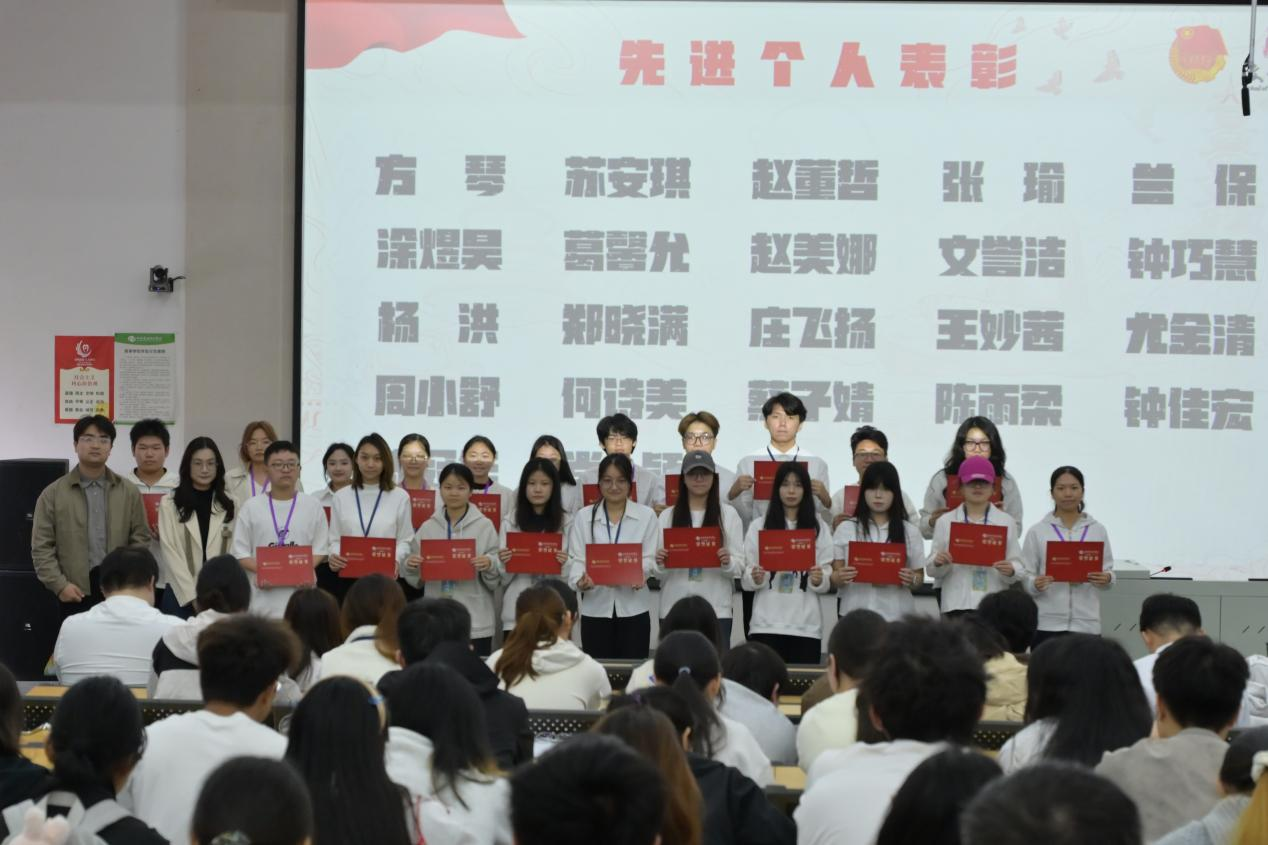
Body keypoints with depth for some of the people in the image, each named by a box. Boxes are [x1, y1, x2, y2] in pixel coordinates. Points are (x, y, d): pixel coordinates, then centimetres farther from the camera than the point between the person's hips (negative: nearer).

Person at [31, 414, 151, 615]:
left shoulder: (129, 493, 11)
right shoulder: (53, 494, 5)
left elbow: (140, 540, 9)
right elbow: (41, 547, 2)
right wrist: (59, 585, -8)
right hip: (75, 593, -1)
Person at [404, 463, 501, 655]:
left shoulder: (485, 526, 1)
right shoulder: (428, 527, 8)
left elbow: (495, 580, 2)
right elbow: (416, 581, 13)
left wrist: (489, 565, -18)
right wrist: (410, 567, -7)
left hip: (475, 622, -2)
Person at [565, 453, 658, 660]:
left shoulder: (646, 515, 6)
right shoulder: (584, 516, 8)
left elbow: (650, 557, 1)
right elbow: (576, 558, 2)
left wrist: (640, 574, -21)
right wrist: (580, 580, -19)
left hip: (633, 608, -1)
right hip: (595, 608, 1)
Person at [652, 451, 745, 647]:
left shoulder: (729, 514, 5)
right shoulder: (667, 515, 8)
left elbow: (740, 566, 2)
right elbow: (656, 571, 8)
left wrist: (728, 563, -18)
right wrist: (659, 564, -14)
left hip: (716, 610, -1)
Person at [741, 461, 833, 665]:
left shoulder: (819, 528, 8)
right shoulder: (759, 526, 6)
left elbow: (826, 583, 6)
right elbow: (745, 580, 4)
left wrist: (819, 580, -15)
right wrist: (754, 578, -17)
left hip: (806, 626, 1)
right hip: (766, 625, -1)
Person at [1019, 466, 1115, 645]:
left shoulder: (1098, 530, 7)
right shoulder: (1037, 531, 2)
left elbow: (1108, 570, 10)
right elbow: (1025, 575, 2)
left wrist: (1106, 579, -13)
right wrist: (1035, 584, -20)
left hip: (1086, 623, 1)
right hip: (1047, 624, -1)